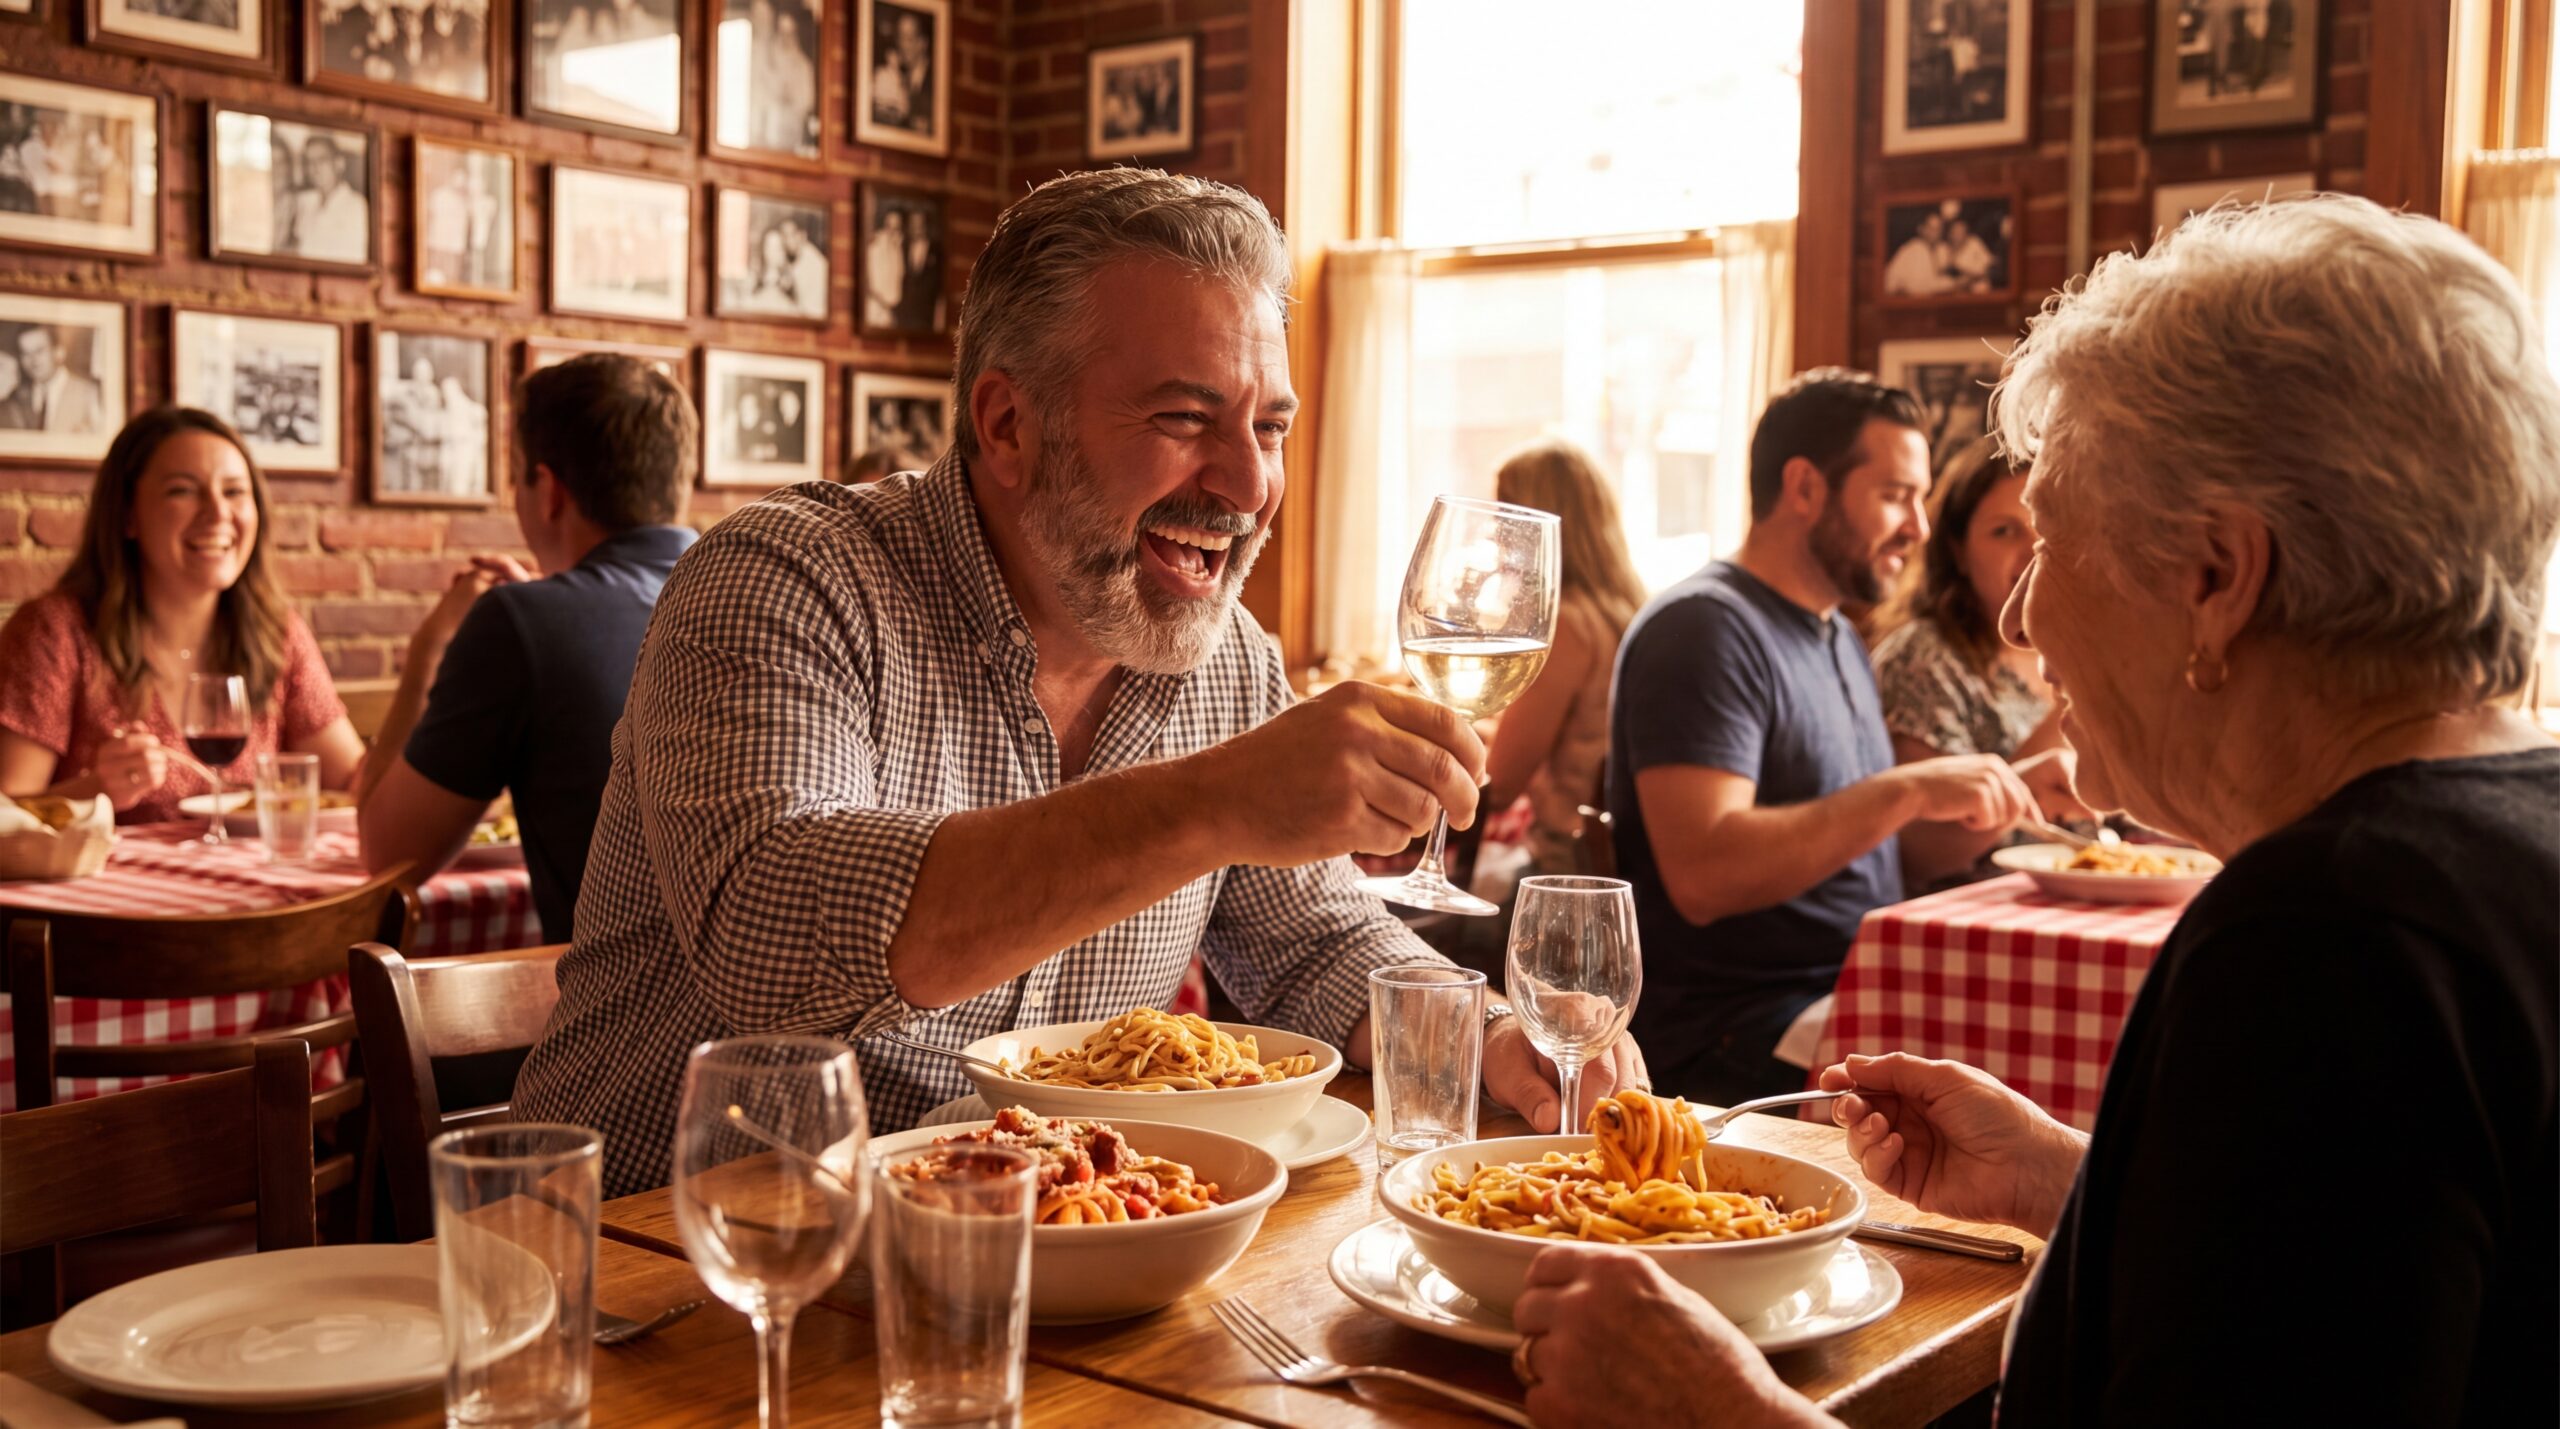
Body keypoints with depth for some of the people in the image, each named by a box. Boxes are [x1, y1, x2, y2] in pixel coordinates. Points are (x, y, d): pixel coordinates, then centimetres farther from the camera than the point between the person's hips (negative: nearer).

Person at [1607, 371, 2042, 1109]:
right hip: (1740, 1039, -9)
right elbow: (1704, 876, -24)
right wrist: (1905, 790, -24)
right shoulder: (1704, 628, -12)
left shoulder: (1841, 640, 19)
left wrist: (2015, 788, 10)